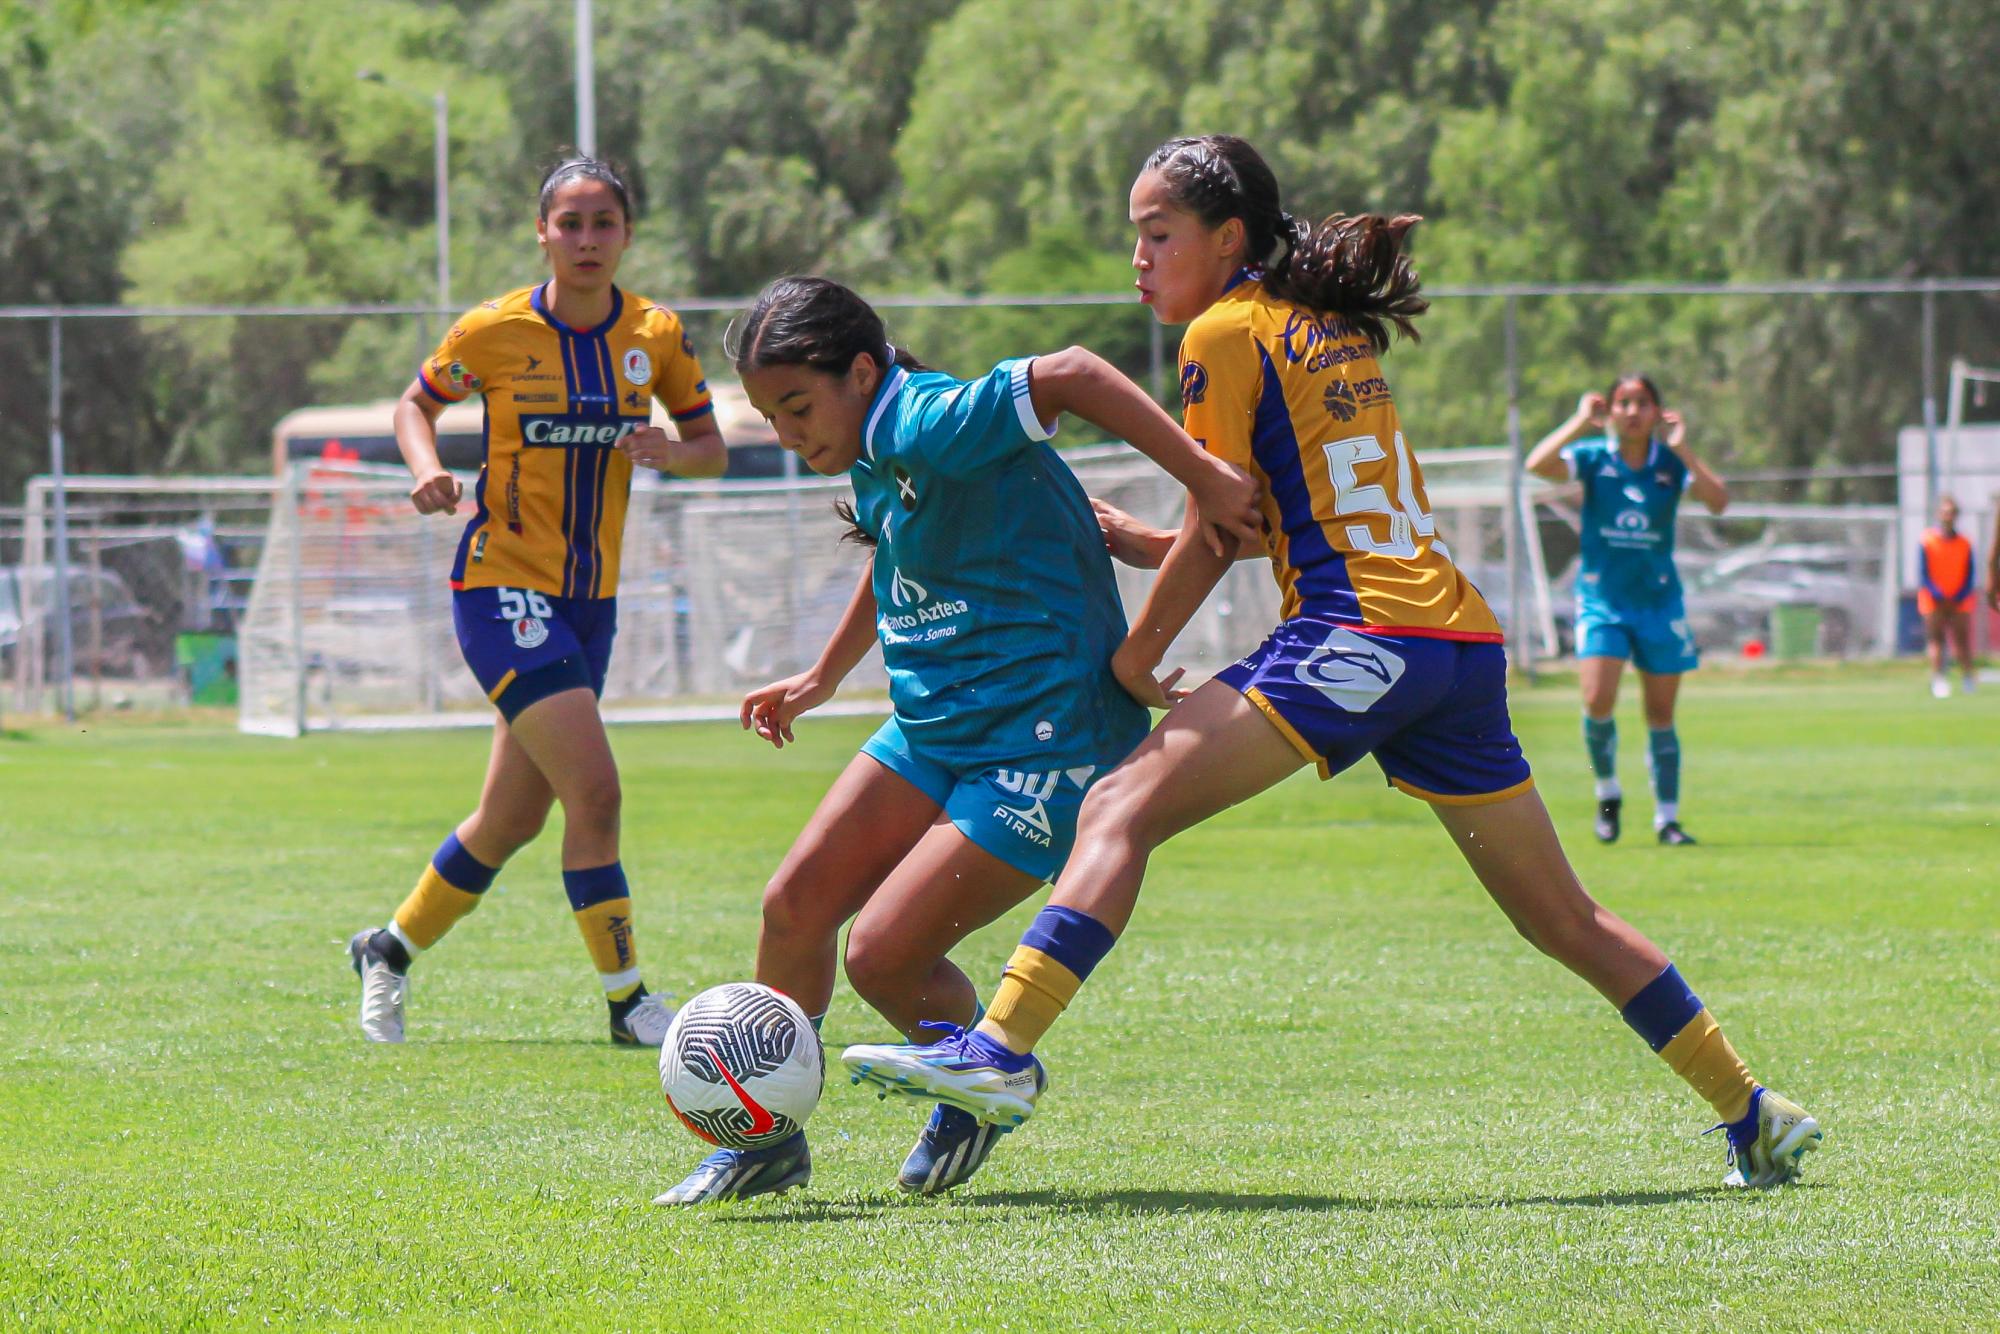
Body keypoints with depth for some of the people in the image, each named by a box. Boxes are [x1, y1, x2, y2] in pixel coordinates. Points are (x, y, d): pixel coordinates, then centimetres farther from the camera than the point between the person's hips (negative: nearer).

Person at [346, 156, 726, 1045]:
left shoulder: (656, 336, 1)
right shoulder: (494, 331, -9)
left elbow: (711, 450, 8)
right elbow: (415, 404, 7)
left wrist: (670, 452, -14)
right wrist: (427, 470, -14)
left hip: (591, 596, 5)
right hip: (502, 583, -5)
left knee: (515, 817, 12)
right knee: (593, 788, -18)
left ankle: (390, 948, 34)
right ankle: (625, 998, -8)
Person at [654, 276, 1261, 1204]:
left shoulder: (926, 426, -22)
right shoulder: (875, 458, 8)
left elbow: (1070, 373, -31)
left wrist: (1203, 477, -35)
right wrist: (823, 676, 33)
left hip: (1042, 746, -9)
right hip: (933, 729, 9)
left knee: (882, 956, -11)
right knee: (796, 902, 0)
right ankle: (766, 1140, 14)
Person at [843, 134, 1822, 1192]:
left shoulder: (1226, 333, 1)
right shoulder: (1338, 332, 23)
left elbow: (1215, 536, -2)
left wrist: (1137, 655, 8)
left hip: (1355, 637, -8)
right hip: (1465, 640, 8)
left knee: (1123, 808, -15)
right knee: (1563, 919, 17)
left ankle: (1002, 1049, -31)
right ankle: (1751, 1113, 19)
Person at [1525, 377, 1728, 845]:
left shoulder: (1671, 463, 0)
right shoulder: (1592, 456, -3)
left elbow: (1718, 501, -15)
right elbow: (1537, 465, -20)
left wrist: (1682, 448, -18)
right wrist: (1580, 422, -16)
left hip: (1659, 600, 1)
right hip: (1601, 596, -1)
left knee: (1661, 714, 4)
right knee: (1598, 701, -17)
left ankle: (1667, 818, 12)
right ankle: (1607, 793, 8)